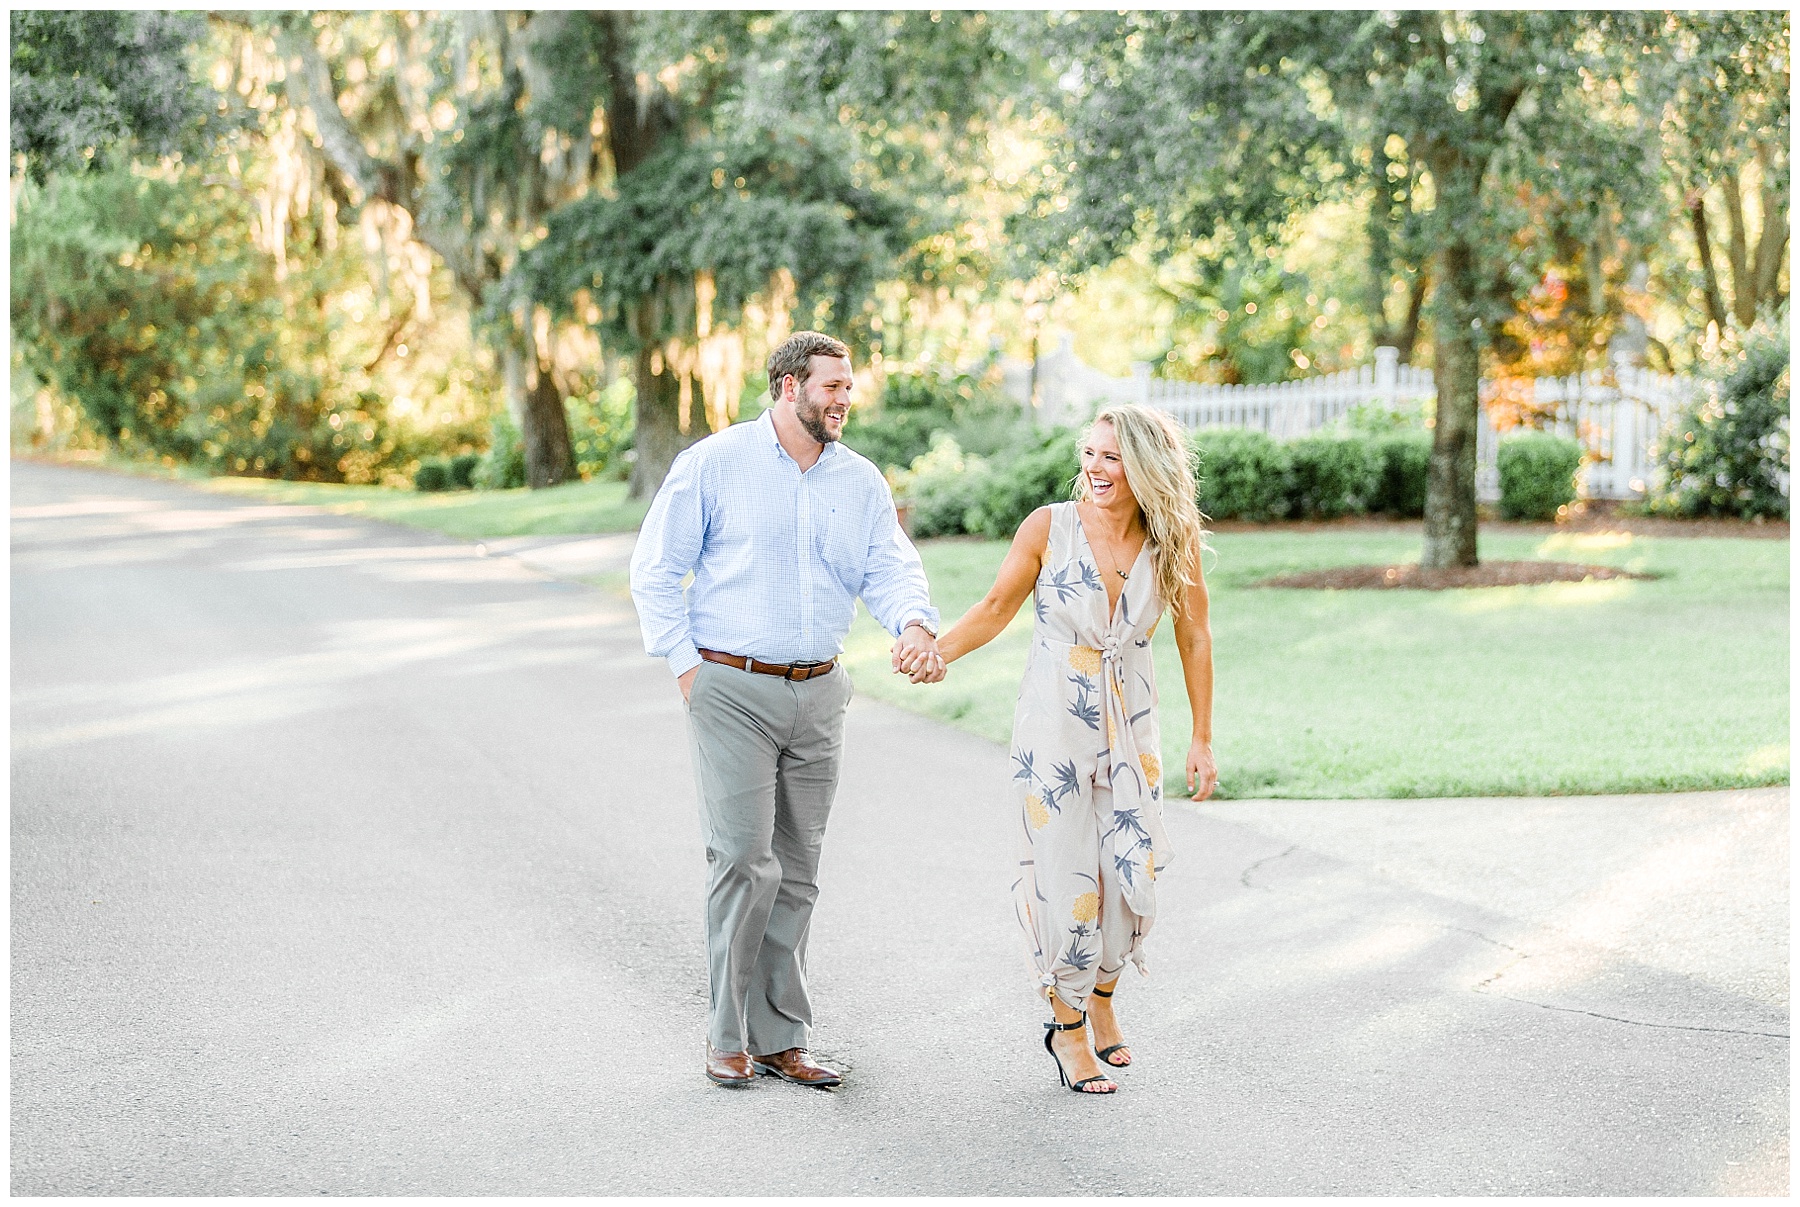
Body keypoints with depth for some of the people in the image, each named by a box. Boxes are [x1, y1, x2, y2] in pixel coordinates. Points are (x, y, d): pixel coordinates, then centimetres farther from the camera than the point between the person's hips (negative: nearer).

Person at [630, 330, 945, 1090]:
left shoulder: (861, 482, 10)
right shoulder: (713, 464, -3)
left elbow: (889, 568, 1)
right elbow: (656, 572, -1)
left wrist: (914, 624, -21)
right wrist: (686, 666, -8)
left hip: (818, 693, 5)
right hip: (732, 689, -5)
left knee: (796, 869, 9)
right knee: (745, 858, -10)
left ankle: (780, 1038, 17)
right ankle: (728, 1036, 3)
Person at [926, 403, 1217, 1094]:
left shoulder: (1172, 543, -4)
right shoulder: (1049, 526, -10)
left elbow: (1194, 638, 6)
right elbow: (998, 607, 0)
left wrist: (1203, 739, 7)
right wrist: (937, 651, -16)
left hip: (1131, 727, 2)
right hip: (1054, 723, -2)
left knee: (1132, 877, 3)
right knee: (1067, 880, -2)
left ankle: (1101, 999, 31)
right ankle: (1068, 1030, 17)